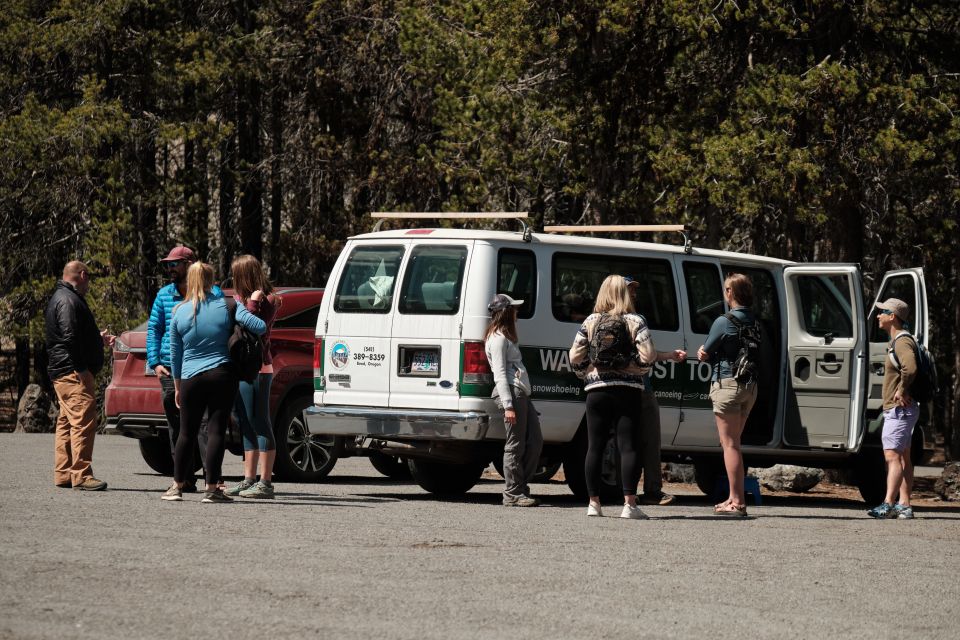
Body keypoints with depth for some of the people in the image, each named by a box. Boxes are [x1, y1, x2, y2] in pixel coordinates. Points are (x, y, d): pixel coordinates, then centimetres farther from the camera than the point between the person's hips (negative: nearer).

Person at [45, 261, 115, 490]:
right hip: (74, 371, -11)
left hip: (62, 374, 11)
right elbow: (70, 337, -22)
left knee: (67, 423, 13)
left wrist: (98, 339, 36)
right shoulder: (68, 301, -13)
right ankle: (81, 475, -17)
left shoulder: (61, 298, 21)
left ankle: (63, 474, 16)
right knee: (83, 421, -14)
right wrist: (81, 368, -21)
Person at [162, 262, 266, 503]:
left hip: (191, 379, 1)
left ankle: (177, 486, 14)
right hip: (222, 375, -1)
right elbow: (259, 327, -10)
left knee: (186, 433, 10)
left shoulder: (179, 313, 1)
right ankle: (211, 488, -5)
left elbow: (175, 354, 7)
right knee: (216, 431, -1)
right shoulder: (226, 306, -3)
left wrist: (177, 386, 17)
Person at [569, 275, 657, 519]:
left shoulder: (590, 322, 4)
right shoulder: (635, 322, -1)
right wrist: (639, 370, 8)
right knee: (628, 446, -2)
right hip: (628, 390, -2)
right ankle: (629, 504, -8)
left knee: (595, 447, 7)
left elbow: (575, 357, 1)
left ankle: (594, 503, 7)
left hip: (597, 389, 2)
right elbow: (648, 355, -11)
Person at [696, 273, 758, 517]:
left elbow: (704, 354, -6)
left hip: (727, 383, -7)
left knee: (730, 444, -5)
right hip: (750, 386, 7)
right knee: (733, 443, 17)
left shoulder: (724, 322, -12)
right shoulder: (754, 322, 10)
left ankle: (737, 502, -8)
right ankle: (735, 498, 21)